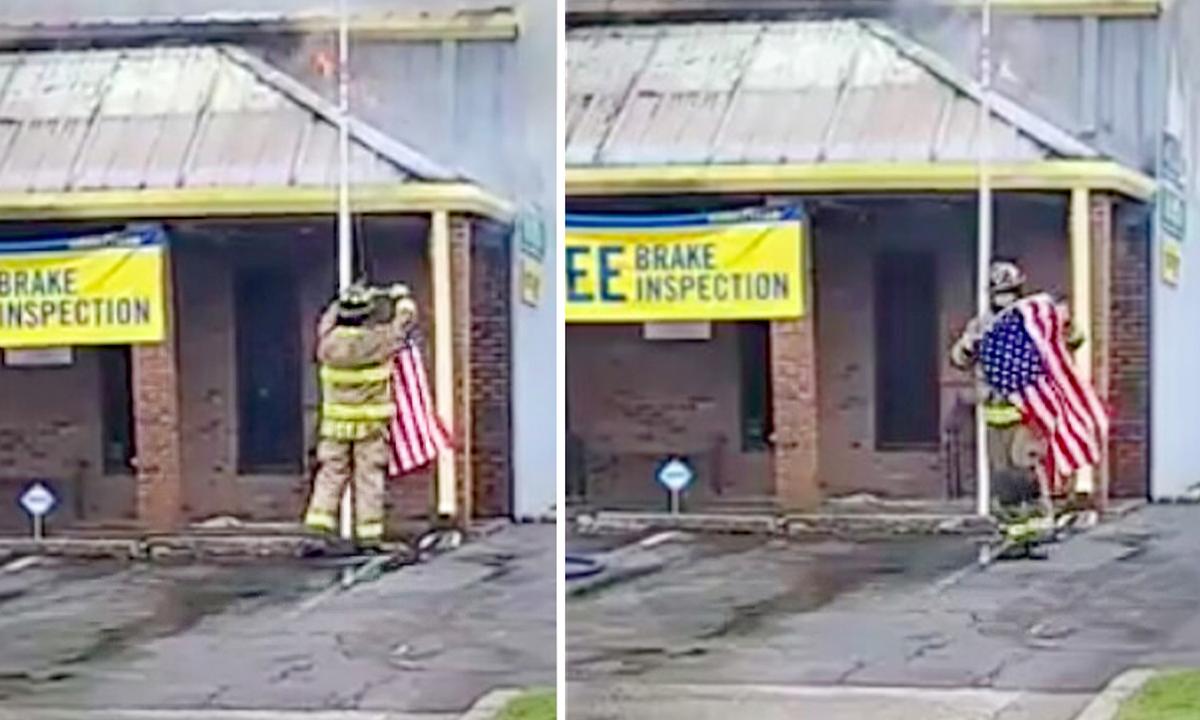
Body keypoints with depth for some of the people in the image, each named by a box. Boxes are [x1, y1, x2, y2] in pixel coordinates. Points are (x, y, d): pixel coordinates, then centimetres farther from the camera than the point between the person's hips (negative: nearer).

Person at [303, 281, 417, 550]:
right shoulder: (378, 341, -13)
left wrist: (344, 300, 31)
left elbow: (329, 317, 17)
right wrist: (402, 298, 25)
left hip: (335, 423, 2)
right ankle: (368, 536, 6)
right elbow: (405, 319, 5)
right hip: (371, 424, -2)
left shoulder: (329, 340, -7)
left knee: (330, 475, 6)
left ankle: (317, 530, -3)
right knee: (369, 478, 4)